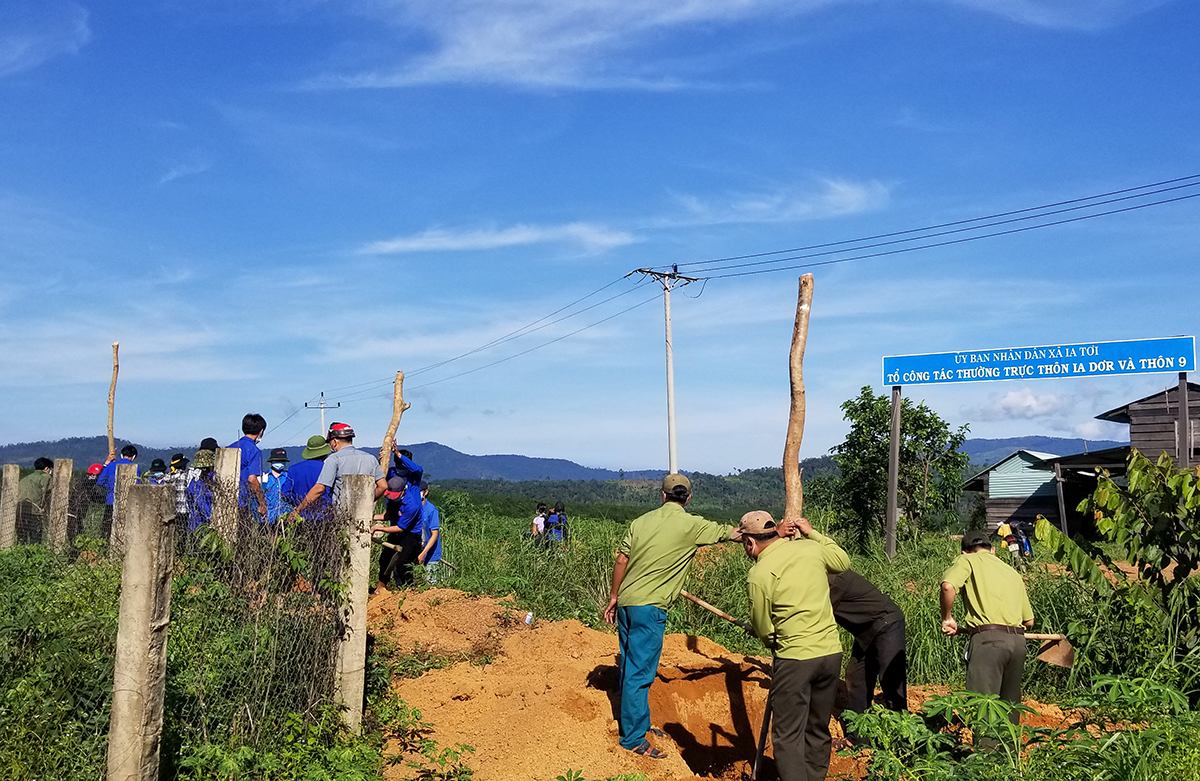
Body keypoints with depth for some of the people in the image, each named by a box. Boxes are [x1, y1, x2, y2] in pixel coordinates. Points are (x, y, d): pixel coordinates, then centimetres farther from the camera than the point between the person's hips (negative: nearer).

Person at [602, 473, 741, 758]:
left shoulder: (641, 521, 8)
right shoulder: (691, 525, -6)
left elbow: (621, 560, 8)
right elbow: (732, 534, 2)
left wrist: (613, 598, 17)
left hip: (625, 602, 7)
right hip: (649, 607, -7)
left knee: (631, 668, 16)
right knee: (639, 672, -1)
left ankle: (637, 723, 30)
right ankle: (632, 738, 5)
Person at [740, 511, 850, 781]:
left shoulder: (759, 575, -12)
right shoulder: (812, 548, 1)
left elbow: (763, 630, -2)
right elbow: (843, 562, 24)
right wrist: (812, 533, 25)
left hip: (794, 658, -6)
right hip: (831, 653, 6)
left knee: (788, 736, 3)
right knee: (818, 730, 18)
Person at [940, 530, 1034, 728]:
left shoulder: (968, 560, 9)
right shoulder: (1012, 572, 27)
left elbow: (948, 586, -12)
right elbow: (1029, 620, 22)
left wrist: (947, 618, 1)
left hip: (988, 639, -6)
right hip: (1018, 641, 6)